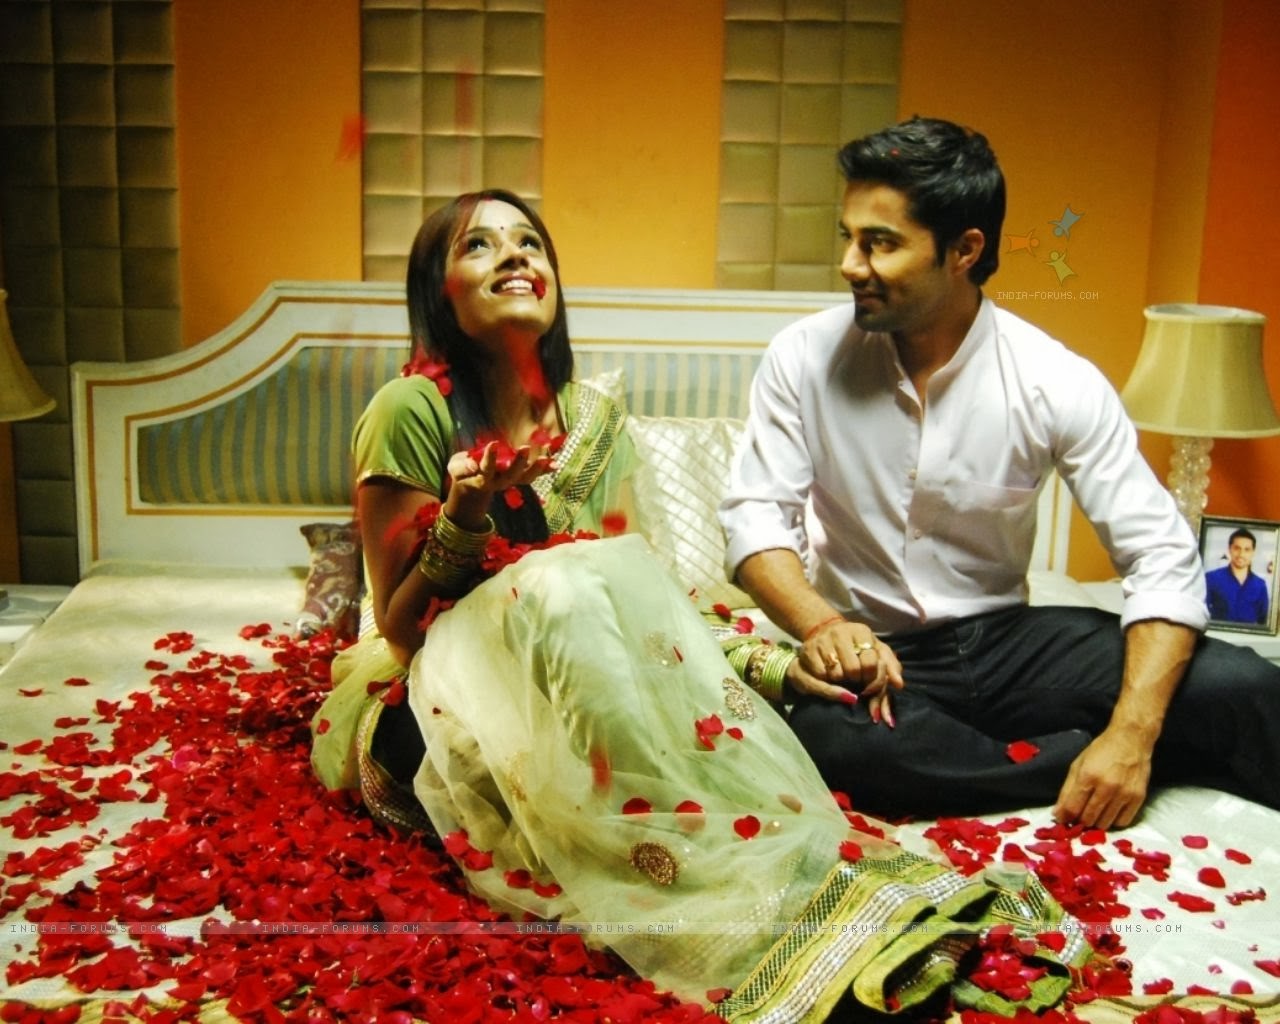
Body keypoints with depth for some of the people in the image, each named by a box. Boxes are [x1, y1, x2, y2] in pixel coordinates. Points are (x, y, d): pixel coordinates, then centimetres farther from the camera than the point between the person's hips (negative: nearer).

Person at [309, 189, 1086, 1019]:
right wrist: (464, 520, -25)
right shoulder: (412, 411, -11)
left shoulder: (593, 419, 5)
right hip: (430, 700, -4)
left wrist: (765, 661, -9)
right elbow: (397, 624, -7)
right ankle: (767, 898, -42)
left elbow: (636, 597, 4)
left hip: (566, 696, 4)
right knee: (562, 590, -34)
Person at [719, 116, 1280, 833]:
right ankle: (1073, 761, -17)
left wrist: (1131, 735, -26)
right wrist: (821, 626, -30)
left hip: (1005, 638, -1)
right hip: (871, 650, 1)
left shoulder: (1056, 382, -10)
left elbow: (1163, 557, -12)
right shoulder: (806, 358, -6)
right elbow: (755, 515, -9)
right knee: (829, 735, -37)